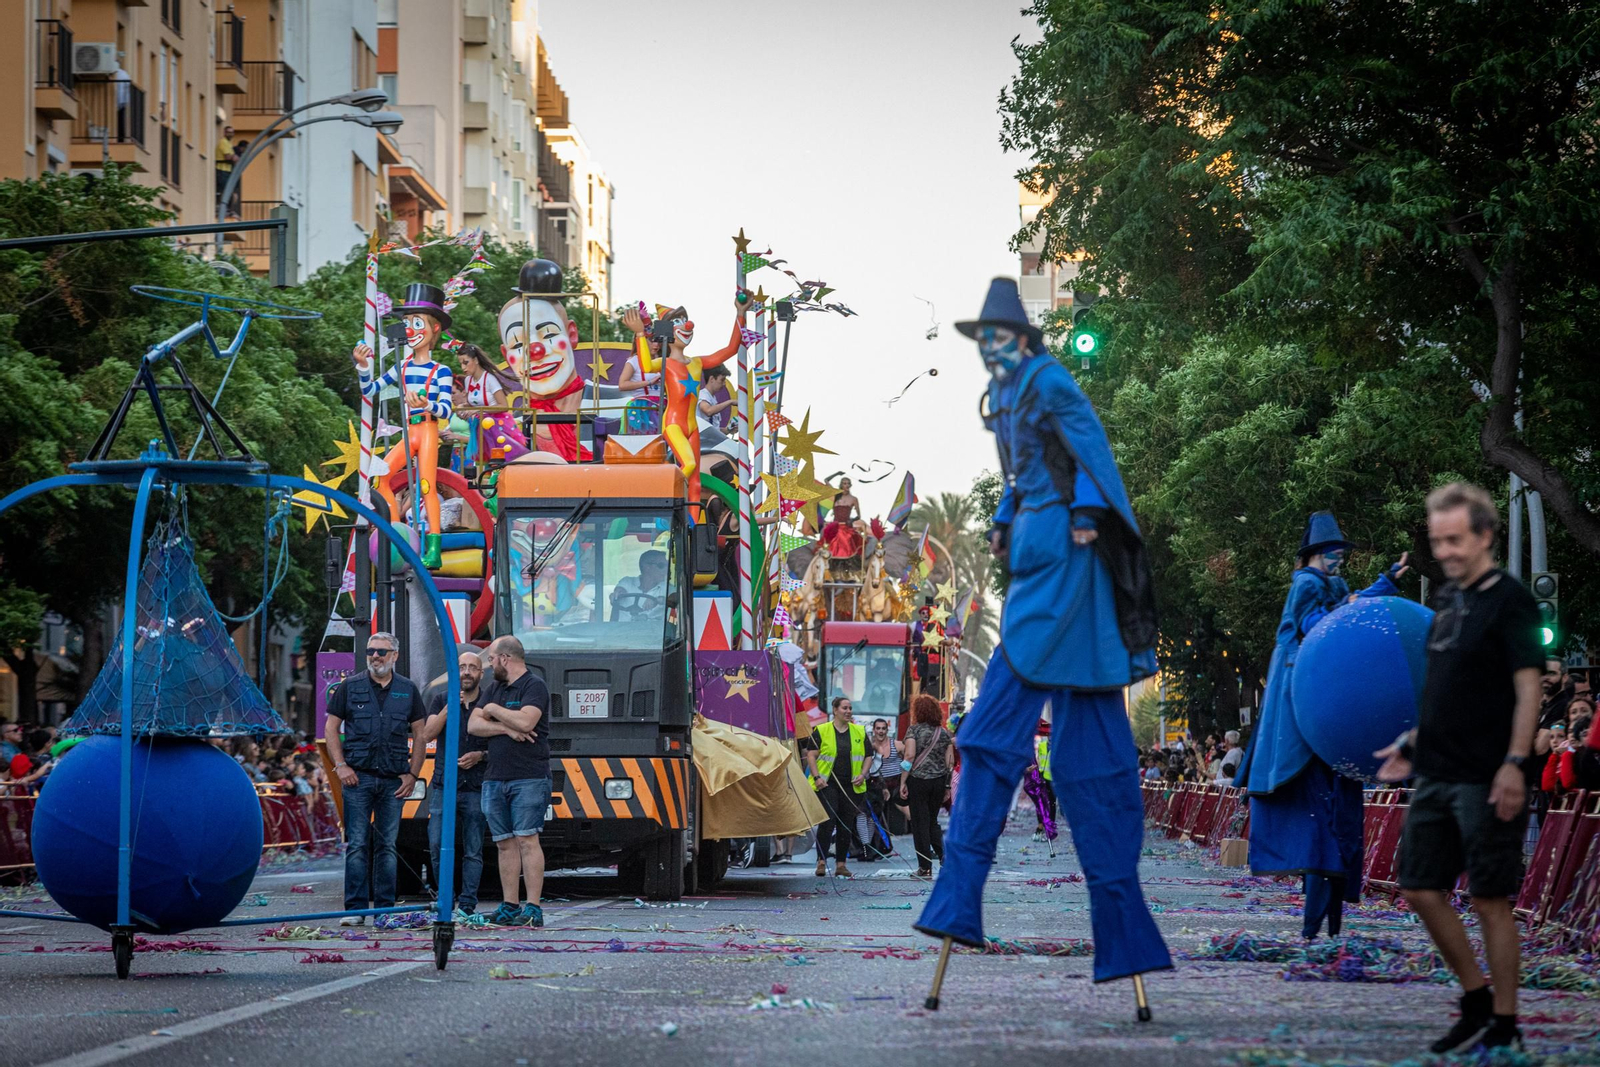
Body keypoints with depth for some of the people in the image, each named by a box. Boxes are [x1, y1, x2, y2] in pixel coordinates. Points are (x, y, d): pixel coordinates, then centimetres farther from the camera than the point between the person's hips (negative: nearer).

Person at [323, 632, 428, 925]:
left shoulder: (407, 690, 9)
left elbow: (419, 734, 13)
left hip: (394, 780, 2)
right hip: (358, 777, -2)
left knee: (388, 846, 4)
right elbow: (331, 729, 7)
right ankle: (355, 909, -5)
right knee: (357, 845, -5)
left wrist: (412, 774, 4)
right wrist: (341, 766, -5)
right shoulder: (350, 687, 4)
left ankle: (385, 909, 8)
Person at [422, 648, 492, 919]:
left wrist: (480, 756, -10)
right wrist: (450, 707, -16)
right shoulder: (441, 699, 8)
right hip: (443, 786, 1)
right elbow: (427, 736, -5)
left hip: (475, 788, -1)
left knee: (473, 851, -1)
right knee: (437, 846, -4)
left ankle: (466, 906, 3)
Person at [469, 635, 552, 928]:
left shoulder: (534, 686, -4)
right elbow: (473, 725, 7)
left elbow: (525, 721, -20)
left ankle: (533, 909, -12)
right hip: (495, 779, 7)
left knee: (527, 840, -11)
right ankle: (509, 907, 10)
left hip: (529, 779, -7)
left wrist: (494, 710, -4)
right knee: (505, 843, 7)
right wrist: (506, 729, -9)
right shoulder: (492, 690, 18)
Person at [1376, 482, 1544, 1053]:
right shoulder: (1447, 599, 13)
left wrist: (1514, 763, -22)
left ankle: (1504, 1023, 7)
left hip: (1485, 781, -8)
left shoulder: (1509, 600, -10)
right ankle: (1476, 1000, 23)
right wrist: (1413, 742, 20)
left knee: (1490, 900, -2)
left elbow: (1528, 686, -15)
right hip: (1436, 773, 8)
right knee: (1422, 890, 9)